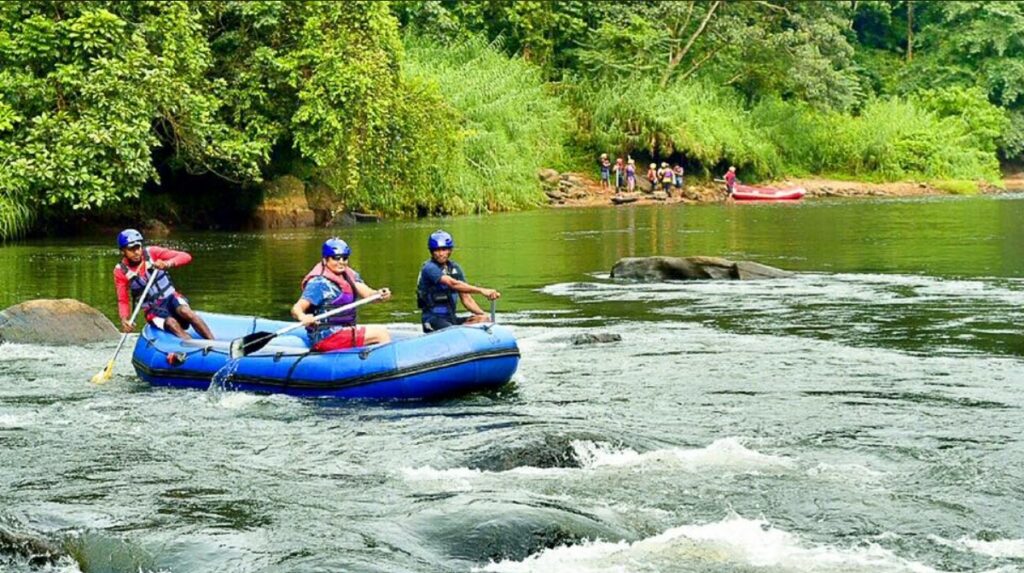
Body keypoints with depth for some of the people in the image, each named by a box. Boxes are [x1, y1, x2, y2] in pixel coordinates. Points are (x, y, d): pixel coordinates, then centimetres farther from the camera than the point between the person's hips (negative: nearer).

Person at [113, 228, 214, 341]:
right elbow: (123, 301, -1)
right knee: (171, 322, -32)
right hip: (153, 309, 0)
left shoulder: (152, 252, -5)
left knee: (185, 311, -33)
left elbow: (186, 257, -12)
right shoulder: (121, 271, -3)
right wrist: (124, 319, -22)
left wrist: (168, 263, -32)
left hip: (170, 297, 0)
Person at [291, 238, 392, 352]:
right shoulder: (319, 283, -15)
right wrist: (302, 317, -48)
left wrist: (380, 295, -29)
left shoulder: (349, 275, 9)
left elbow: (367, 293, -6)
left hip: (345, 331, 8)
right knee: (381, 333, -12)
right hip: (326, 337, -8)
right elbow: (296, 308, -24)